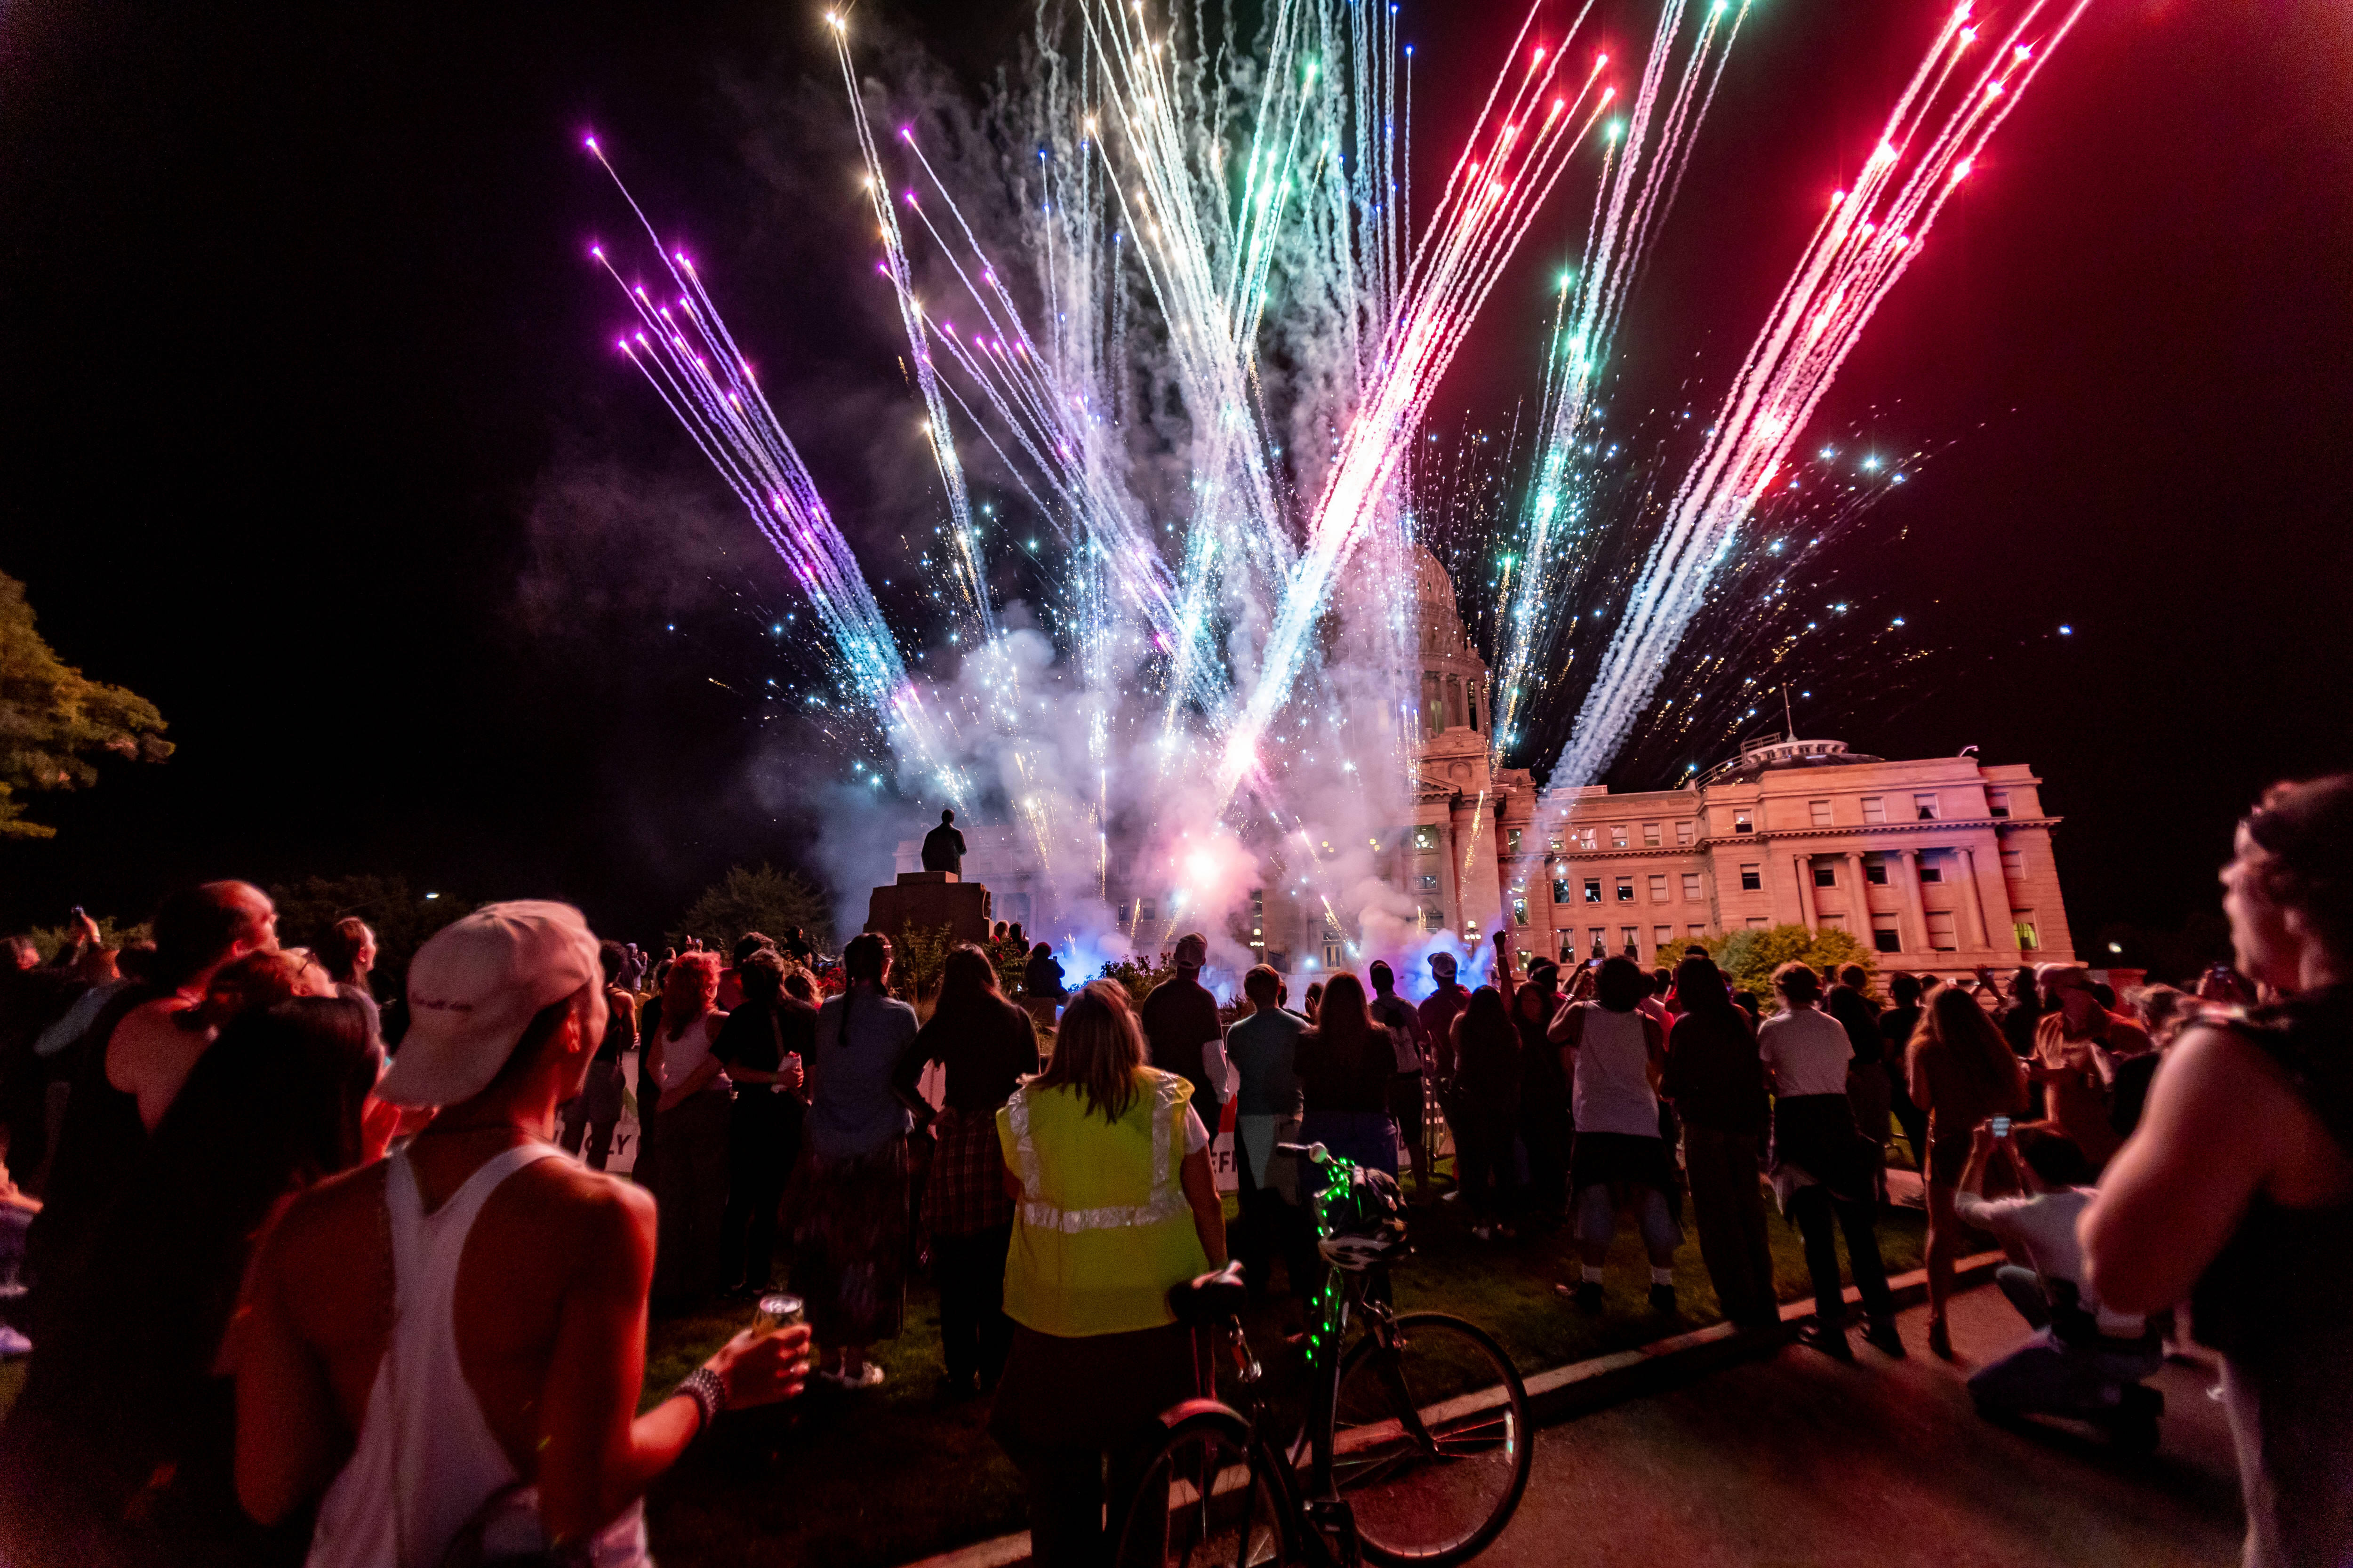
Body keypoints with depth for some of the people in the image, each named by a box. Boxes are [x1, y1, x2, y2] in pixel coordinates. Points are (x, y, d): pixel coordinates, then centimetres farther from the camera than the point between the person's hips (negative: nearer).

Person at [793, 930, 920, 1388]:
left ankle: (833, 1354, 29)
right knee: (868, 1253, 11)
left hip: (824, 1150, 4)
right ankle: (856, 1363, 20)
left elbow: (814, 1079, 6)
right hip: (879, 1149, -3)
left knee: (826, 1249, 16)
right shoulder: (900, 1015, -11)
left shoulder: (827, 1011, -1)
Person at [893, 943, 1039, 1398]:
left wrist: (929, 1113, 5)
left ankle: (962, 1373, 18)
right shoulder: (1016, 1018, 3)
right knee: (1000, 1264, 13)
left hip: (957, 1139, -1)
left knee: (956, 1263, 10)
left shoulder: (943, 1022, 0)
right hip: (1005, 1138, 1)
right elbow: (1034, 1076, 3)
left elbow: (902, 1078, -7)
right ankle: (996, 1368, 23)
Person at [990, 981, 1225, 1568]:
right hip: (1153, 1300, 1)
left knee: (1060, 1457, 20)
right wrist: (1217, 1275, 9)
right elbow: (1207, 1200, -3)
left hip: (1058, 1305, 0)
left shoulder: (1026, 1107, -9)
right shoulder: (1167, 1100, -10)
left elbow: (1019, 1189, 7)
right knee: (1142, 1450, 23)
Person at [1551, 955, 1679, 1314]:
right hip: (1643, 1126, 2)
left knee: (1595, 1206, 6)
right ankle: (1664, 1287, 18)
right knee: (1653, 1207, 11)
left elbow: (1553, 1034, 19)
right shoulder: (1647, 1024, 3)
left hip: (1595, 1126, -1)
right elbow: (1664, 1067, 16)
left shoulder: (1581, 1014, -1)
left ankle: (1591, 1284, 11)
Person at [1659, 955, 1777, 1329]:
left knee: (1717, 1217, 6)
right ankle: (1763, 1300, 26)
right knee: (1749, 1212, 16)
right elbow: (1758, 1074, 11)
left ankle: (1741, 1302, 13)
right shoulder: (1741, 1020, 4)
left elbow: (1672, 1086, -14)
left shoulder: (1687, 1025, -13)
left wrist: (1663, 1077, 6)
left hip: (1706, 1130, -6)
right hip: (1745, 1126, 6)